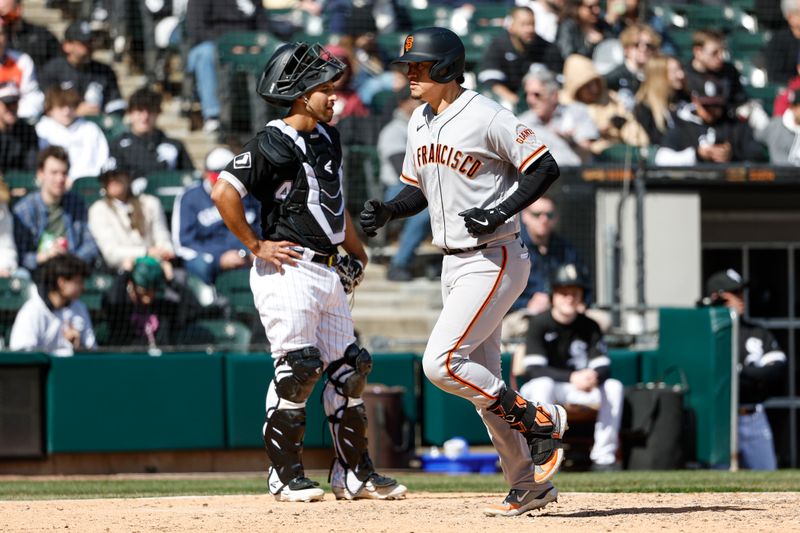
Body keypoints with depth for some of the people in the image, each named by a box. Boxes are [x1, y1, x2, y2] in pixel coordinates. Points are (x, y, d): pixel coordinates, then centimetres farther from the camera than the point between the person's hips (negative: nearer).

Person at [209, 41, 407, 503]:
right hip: (288, 271, -9)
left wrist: (357, 252, 20)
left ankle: (354, 473, 15)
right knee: (297, 370, -9)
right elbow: (224, 192, -20)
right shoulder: (273, 144, -13)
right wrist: (256, 245, -15)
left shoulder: (328, 140, 15)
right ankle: (286, 475, 1)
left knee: (349, 368, 8)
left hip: (329, 271, 9)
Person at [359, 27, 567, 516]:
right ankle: (531, 485, 18)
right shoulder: (420, 121, 10)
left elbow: (545, 168, -15)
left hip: (494, 260, -9)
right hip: (454, 264, 9)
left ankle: (540, 421, -4)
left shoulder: (487, 117, -16)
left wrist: (501, 212, -24)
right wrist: (387, 212, 2)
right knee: (481, 380, 10)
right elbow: (419, 188, 21)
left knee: (441, 362, -18)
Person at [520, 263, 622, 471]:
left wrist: (594, 375, -34)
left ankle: (603, 457, -22)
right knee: (544, 384, -38)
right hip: (537, 391, -4)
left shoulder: (589, 327, 0)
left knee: (614, 386, -21)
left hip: (577, 391, 4)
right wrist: (572, 377, -35)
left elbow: (603, 366, -7)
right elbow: (534, 368, -22)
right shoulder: (539, 324, -12)